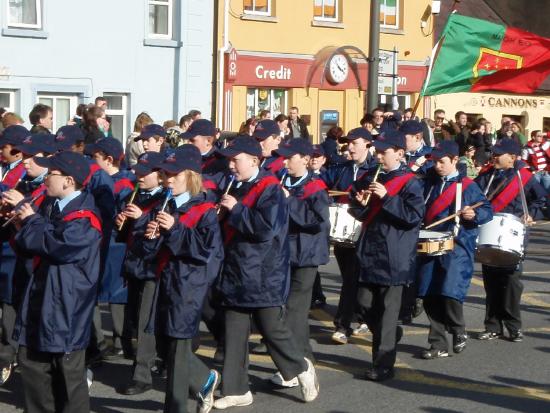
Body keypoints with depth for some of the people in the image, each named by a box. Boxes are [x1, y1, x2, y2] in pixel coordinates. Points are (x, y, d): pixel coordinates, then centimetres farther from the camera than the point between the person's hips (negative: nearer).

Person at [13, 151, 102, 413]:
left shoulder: (84, 217, -16)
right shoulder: (57, 209, 13)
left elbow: (54, 244, -28)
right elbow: (34, 247, 17)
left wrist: (31, 221, -11)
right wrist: (27, 223, -2)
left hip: (66, 307, -9)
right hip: (41, 302, 9)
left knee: (69, 373, 2)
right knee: (32, 362, 15)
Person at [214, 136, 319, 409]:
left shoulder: (270, 189, -13)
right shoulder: (236, 189, 13)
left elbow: (266, 228, -26)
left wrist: (236, 209, -20)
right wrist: (224, 213, 5)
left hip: (264, 276, -8)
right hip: (235, 274, 8)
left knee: (272, 329, 1)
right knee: (234, 333, 7)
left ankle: (301, 368, 26)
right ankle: (236, 389, 14)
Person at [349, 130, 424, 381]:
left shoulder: (410, 183, -8)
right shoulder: (370, 178, 10)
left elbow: (415, 215, -19)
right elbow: (357, 211, 17)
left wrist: (387, 197, -24)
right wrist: (361, 204, -7)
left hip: (393, 257, -6)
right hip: (369, 251, 6)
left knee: (387, 309, -2)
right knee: (365, 302, 10)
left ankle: (383, 364, 5)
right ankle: (390, 336, 37)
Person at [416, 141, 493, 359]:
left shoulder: (467, 186, 0)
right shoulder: (429, 182, 12)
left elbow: (488, 210, 1)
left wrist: (474, 214, -19)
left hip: (458, 249, -5)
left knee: (450, 294, -15)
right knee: (429, 296, 2)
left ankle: (459, 331, 13)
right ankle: (439, 344, 13)